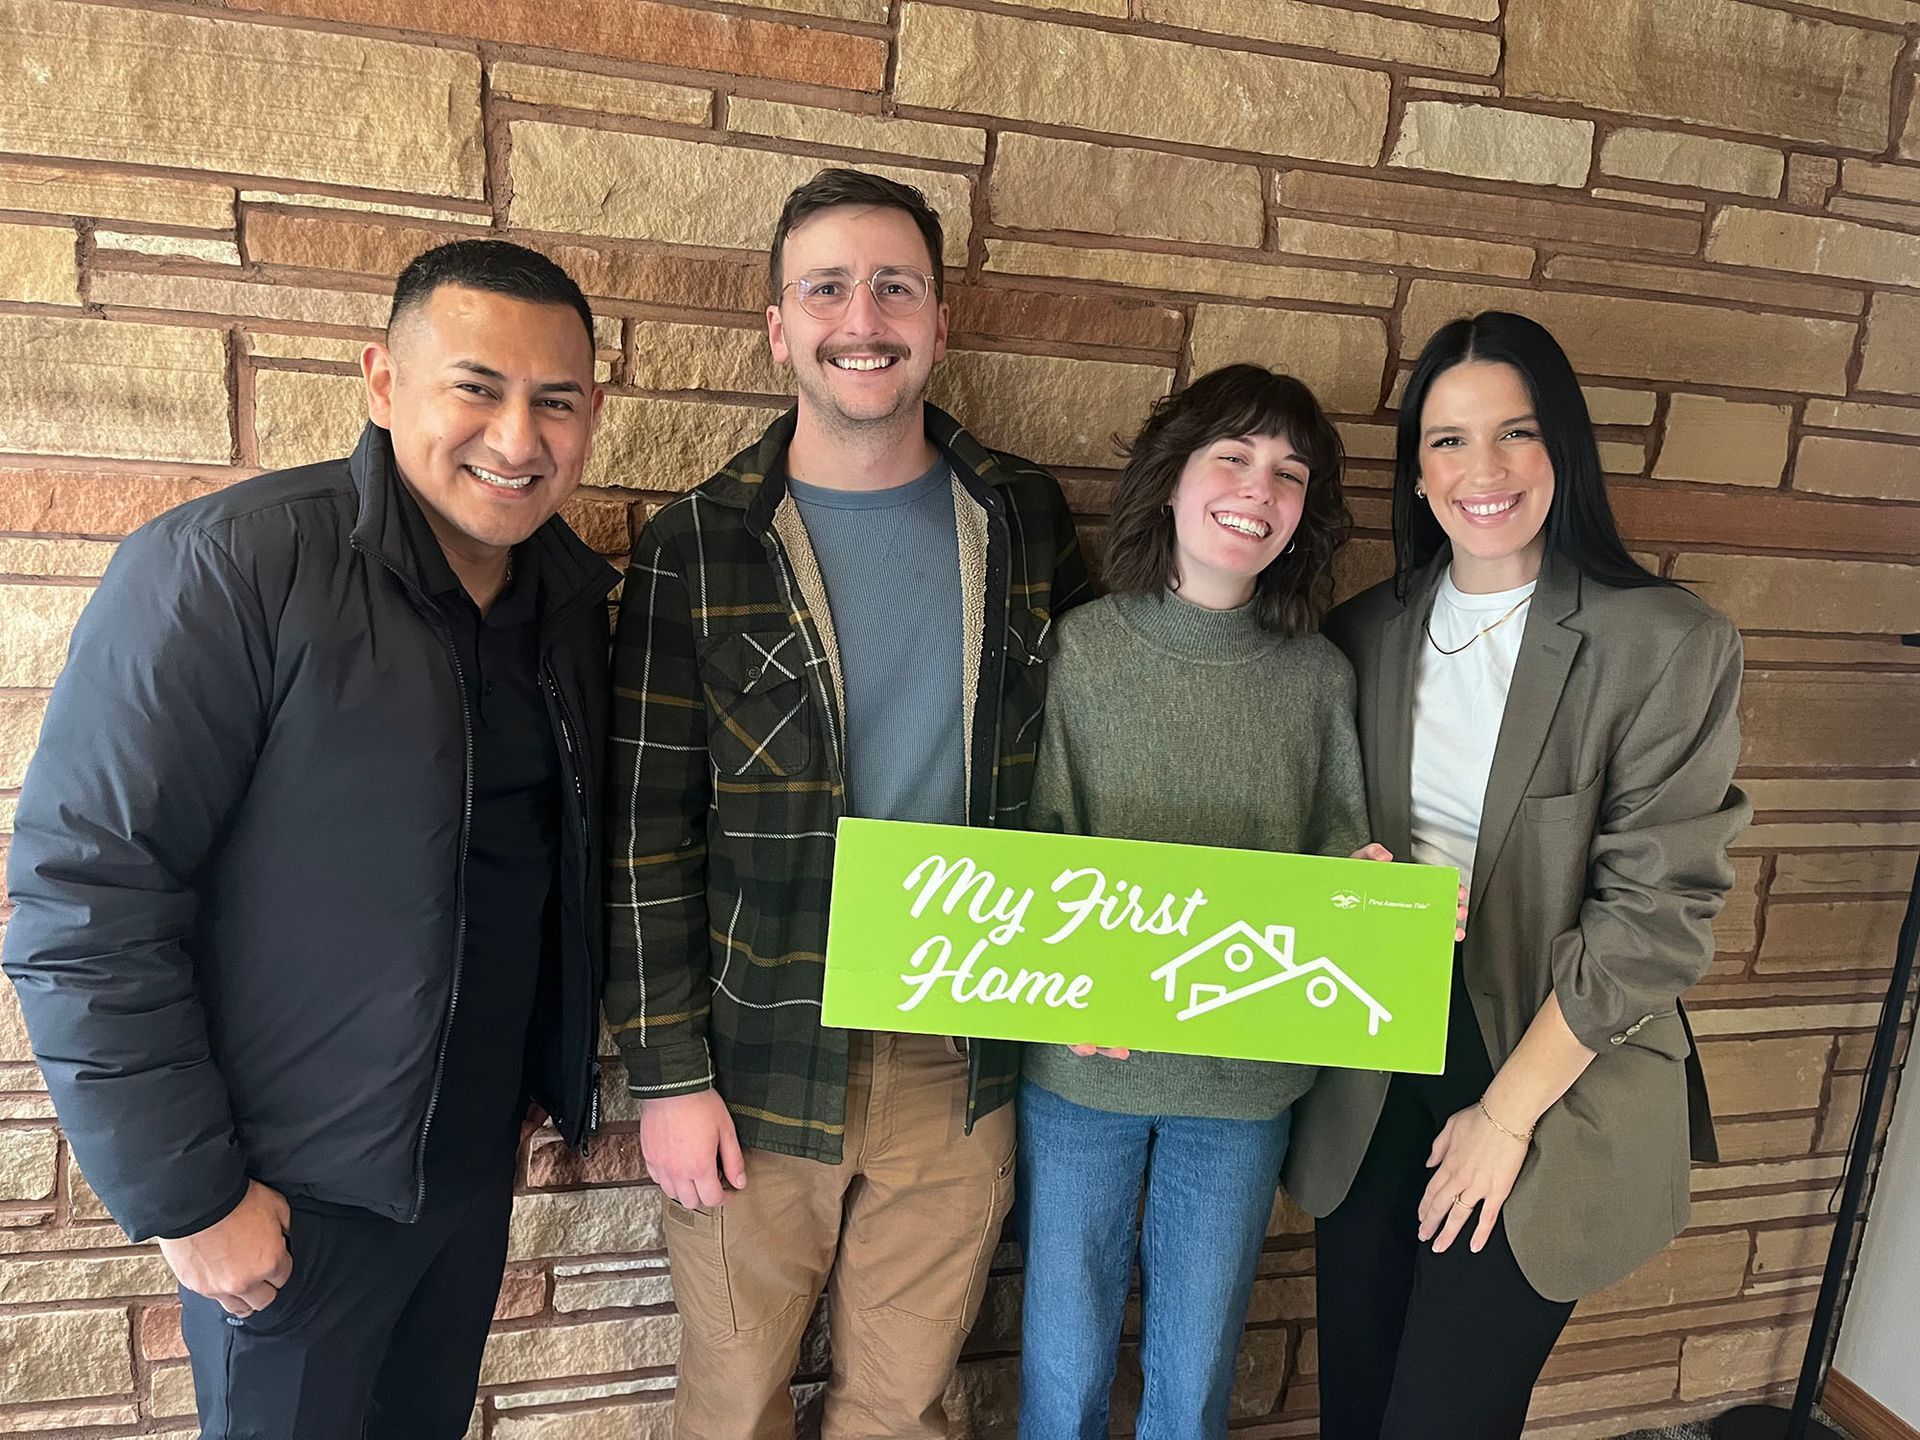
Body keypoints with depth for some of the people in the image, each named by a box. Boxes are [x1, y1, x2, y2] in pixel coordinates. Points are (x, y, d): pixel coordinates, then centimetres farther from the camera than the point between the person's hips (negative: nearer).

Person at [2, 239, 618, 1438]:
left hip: (479, 1159, 6)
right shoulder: (225, 569, -20)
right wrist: (184, 1196, -16)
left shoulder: (574, 597, -1)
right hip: (293, 1194, -5)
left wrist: (562, 1078, 8)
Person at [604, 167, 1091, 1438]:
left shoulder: (1027, 520, 1)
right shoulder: (698, 547, -7)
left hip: (960, 1061, 2)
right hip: (760, 1065, -1)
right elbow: (647, 832, -6)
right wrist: (667, 1076, -7)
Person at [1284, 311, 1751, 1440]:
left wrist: (1505, 1111, -13)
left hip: (1553, 1084, -3)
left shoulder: (1671, 645, -11)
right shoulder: (1367, 633, 4)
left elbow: (1658, 911, -13)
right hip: (1376, 1068, 4)